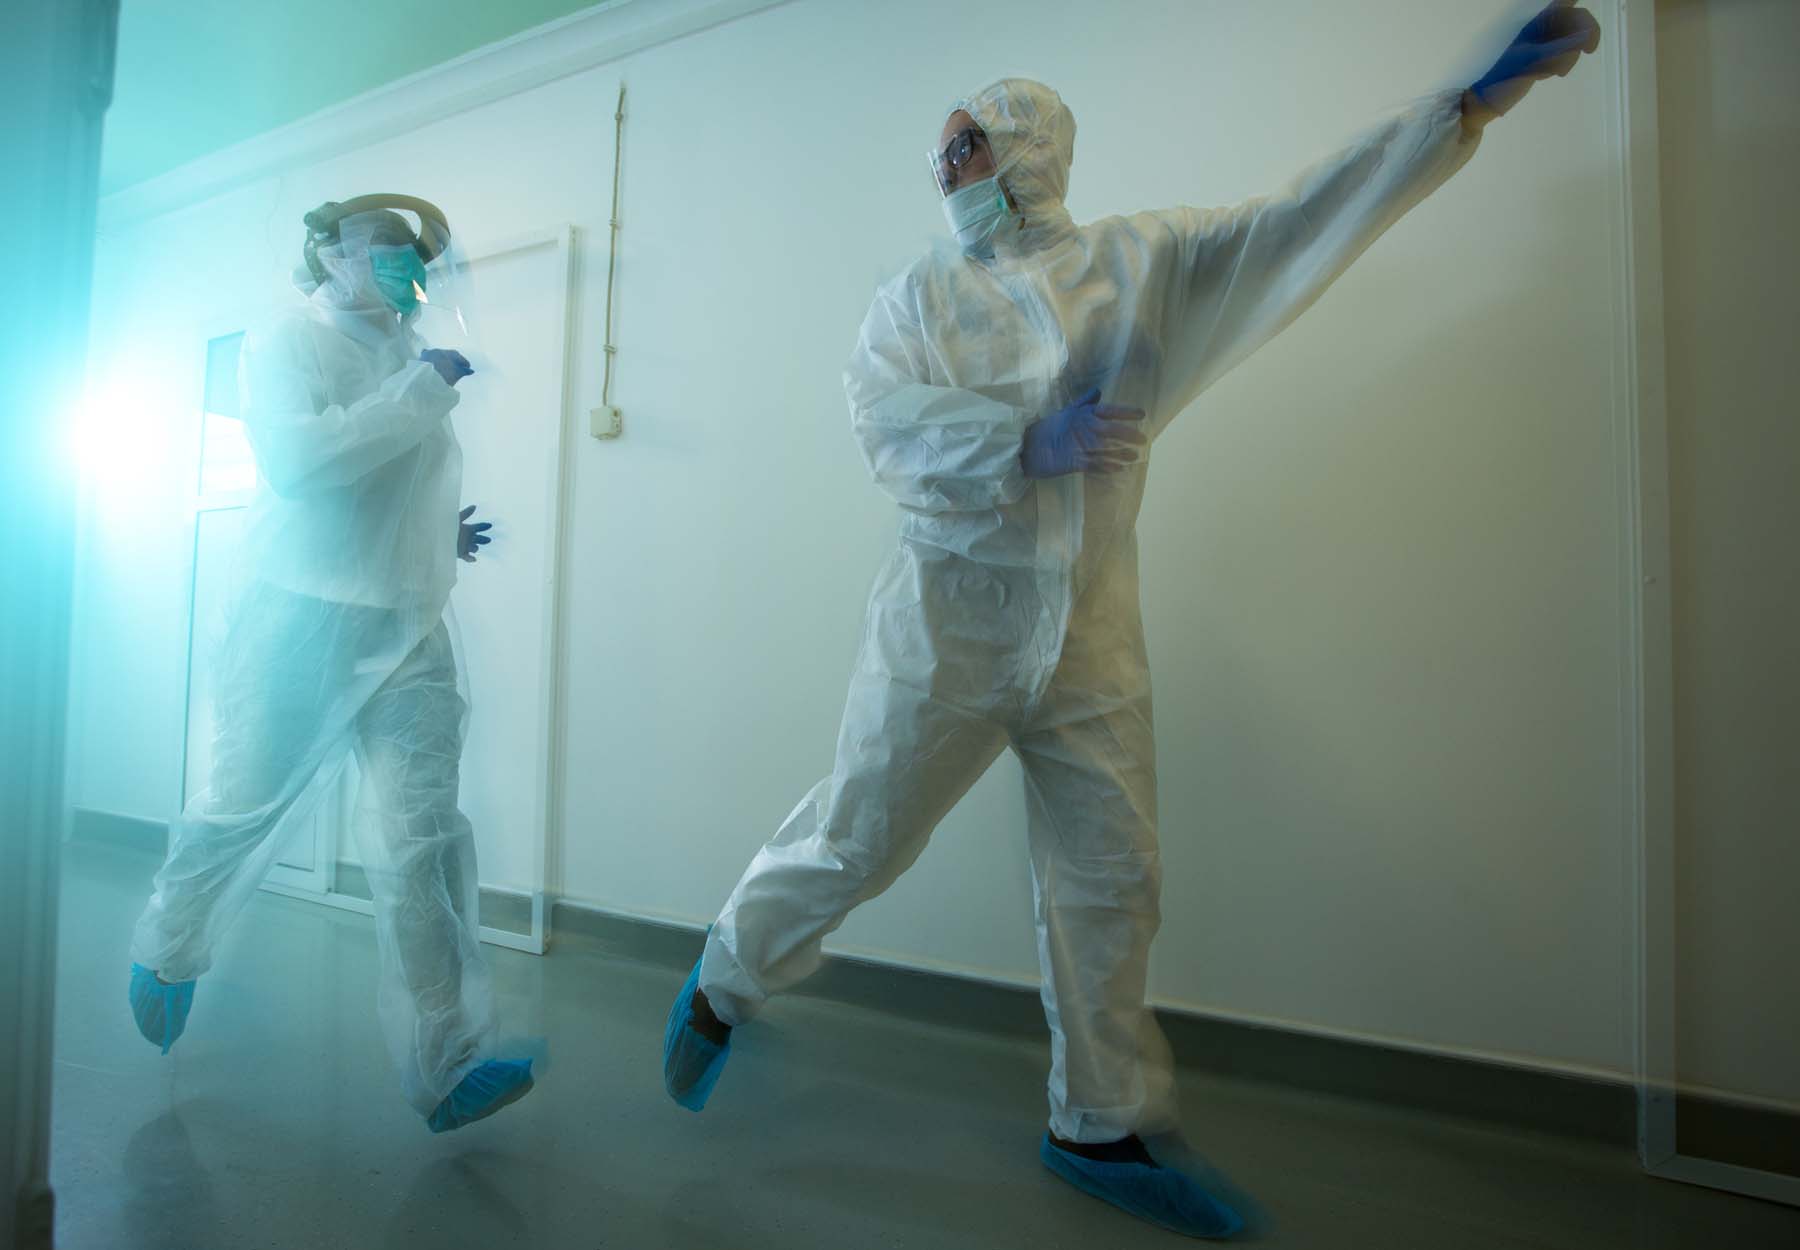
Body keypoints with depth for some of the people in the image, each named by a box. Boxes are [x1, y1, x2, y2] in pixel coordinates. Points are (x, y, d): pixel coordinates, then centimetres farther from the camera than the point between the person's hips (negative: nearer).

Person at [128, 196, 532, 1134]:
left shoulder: (417, 361, 17)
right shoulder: (283, 344, 2)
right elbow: (296, 460, -18)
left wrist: (446, 535, 10)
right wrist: (419, 393, -17)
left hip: (408, 633, 4)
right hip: (302, 618, -3)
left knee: (422, 838, -7)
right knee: (243, 810, 11)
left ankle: (446, 1064, -5)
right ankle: (167, 953, 43)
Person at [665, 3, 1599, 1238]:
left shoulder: (1147, 261, 9)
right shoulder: (922, 292, 7)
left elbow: (1312, 215, 5)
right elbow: (883, 416, -9)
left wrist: (1479, 100, 1)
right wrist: (1028, 441, -20)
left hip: (1092, 626, 2)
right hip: (951, 612, -2)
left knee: (1110, 878, 8)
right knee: (855, 840, 3)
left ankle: (1101, 1126, 27)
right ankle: (719, 989, 31)